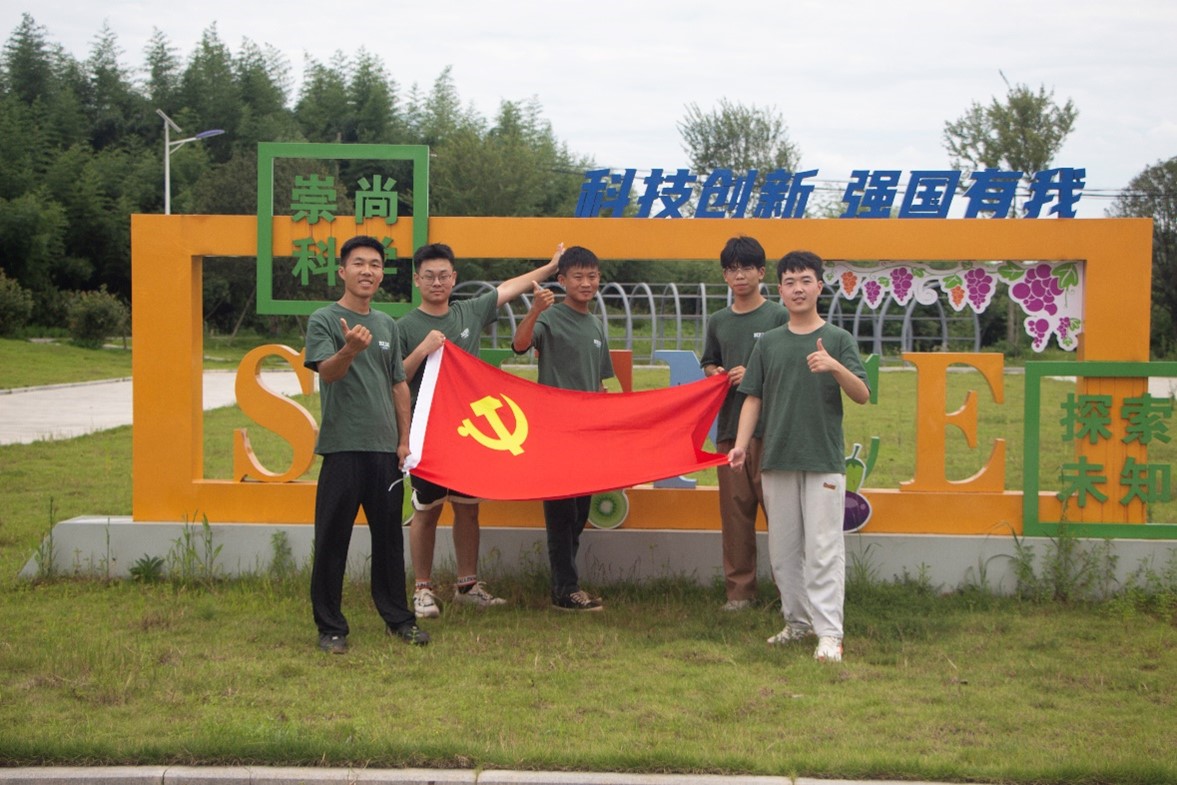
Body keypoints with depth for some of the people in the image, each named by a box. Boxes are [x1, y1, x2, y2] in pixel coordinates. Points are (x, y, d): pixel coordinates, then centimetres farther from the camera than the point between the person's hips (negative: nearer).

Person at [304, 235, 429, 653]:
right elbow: (326, 371, -18)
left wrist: (404, 439, 11)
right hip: (342, 446, -5)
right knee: (332, 539, -1)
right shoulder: (324, 320, -2)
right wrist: (349, 350, -38)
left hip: (384, 447, 5)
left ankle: (397, 617, 21)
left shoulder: (387, 325, 14)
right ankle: (330, 626, 6)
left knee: (389, 535, 11)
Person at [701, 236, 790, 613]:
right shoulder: (718, 322, 15)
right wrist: (717, 374, 4)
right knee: (734, 508, 5)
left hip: (771, 427, -4)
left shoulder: (779, 316, 0)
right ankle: (739, 589, 11)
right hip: (729, 426, 4)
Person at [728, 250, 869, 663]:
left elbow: (862, 395, -5)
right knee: (782, 548, 8)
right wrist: (741, 443, -3)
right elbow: (753, 397, 10)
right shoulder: (769, 342, 10)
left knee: (823, 547, -7)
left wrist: (836, 367, -23)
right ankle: (797, 620, 21)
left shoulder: (839, 339, 2)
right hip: (777, 459, 4)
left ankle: (829, 632, -6)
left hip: (824, 460, -4)